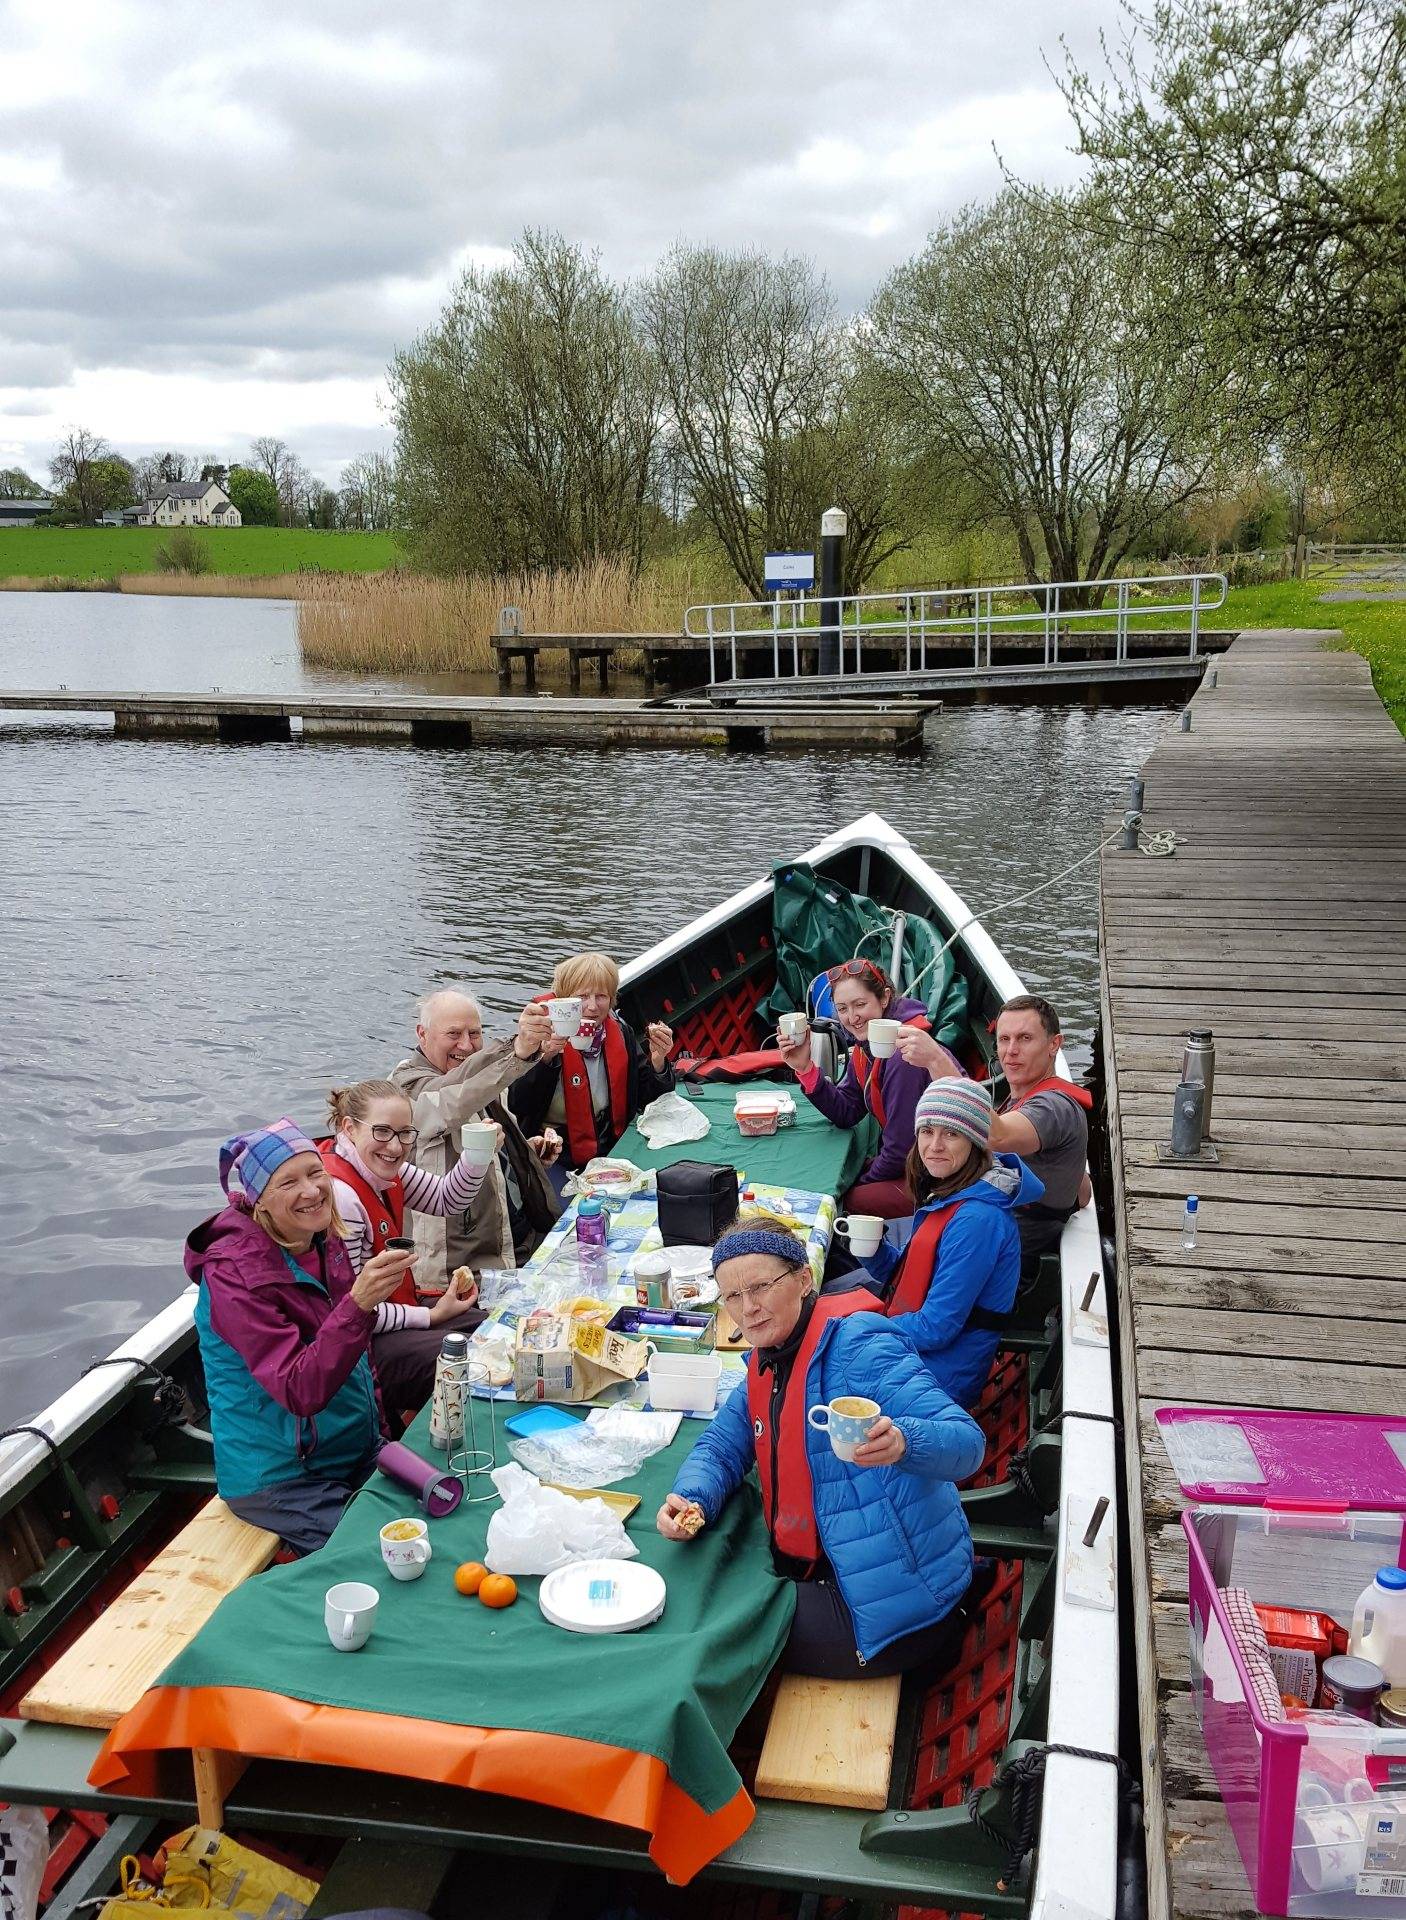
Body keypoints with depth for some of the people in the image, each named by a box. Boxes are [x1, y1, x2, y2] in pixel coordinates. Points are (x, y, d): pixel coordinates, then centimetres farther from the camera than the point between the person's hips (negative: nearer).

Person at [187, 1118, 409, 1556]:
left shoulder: (323, 1238, 0)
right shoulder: (233, 1273, -22)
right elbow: (300, 1391, -31)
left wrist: (378, 1429, 15)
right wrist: (358, 1304, -42)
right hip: (280, 1478, -7)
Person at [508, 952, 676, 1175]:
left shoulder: (622, 1034, 4)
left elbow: (647, 1098, 6)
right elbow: (517, 1105, -20)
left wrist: (658, 1060, -12)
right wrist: (545, 1056, -33)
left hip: (608, 1150, 5)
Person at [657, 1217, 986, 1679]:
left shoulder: (856, 1343, -18)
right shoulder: (766, 1364, 9)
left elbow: (967, 1442, -24)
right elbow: (720, 1448, 10)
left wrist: (902, 1442, -46)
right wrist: (690, 1501, -12)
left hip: (893, 1601, -8)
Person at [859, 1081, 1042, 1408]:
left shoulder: (978, 1219, -25)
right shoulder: (946, 1195, 5)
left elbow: (936, 1327, -24)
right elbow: (907, 1277, 13)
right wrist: (872, 1249, -7)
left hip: (943, 1377, -8)